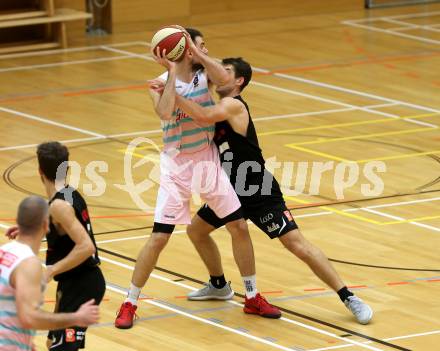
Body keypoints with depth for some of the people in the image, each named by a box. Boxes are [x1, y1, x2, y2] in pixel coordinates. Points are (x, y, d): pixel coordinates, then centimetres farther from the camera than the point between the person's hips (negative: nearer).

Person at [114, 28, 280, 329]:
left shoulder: (204, 73, -1)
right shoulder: (162, 83, -10)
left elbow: (224, 78, -23)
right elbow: (165, 113, -30)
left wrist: (197, 54, -24)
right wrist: (172, 71, -26)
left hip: (208, 161, 4)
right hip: (177, 165, -4)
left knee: (239, 226, 5)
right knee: (159, 237, -8)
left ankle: (253, 297, 20)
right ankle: (130, 303, 5)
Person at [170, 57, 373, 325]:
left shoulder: (233, 105, -20)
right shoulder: (218, 107, 8)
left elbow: (203, 116, -38)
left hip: (260, 193, -9)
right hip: (232, 190, 9)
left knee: (298, 245, -13)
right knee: (196, 231, 16)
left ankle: (349, 299, -7)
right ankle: (219, 286, 37)